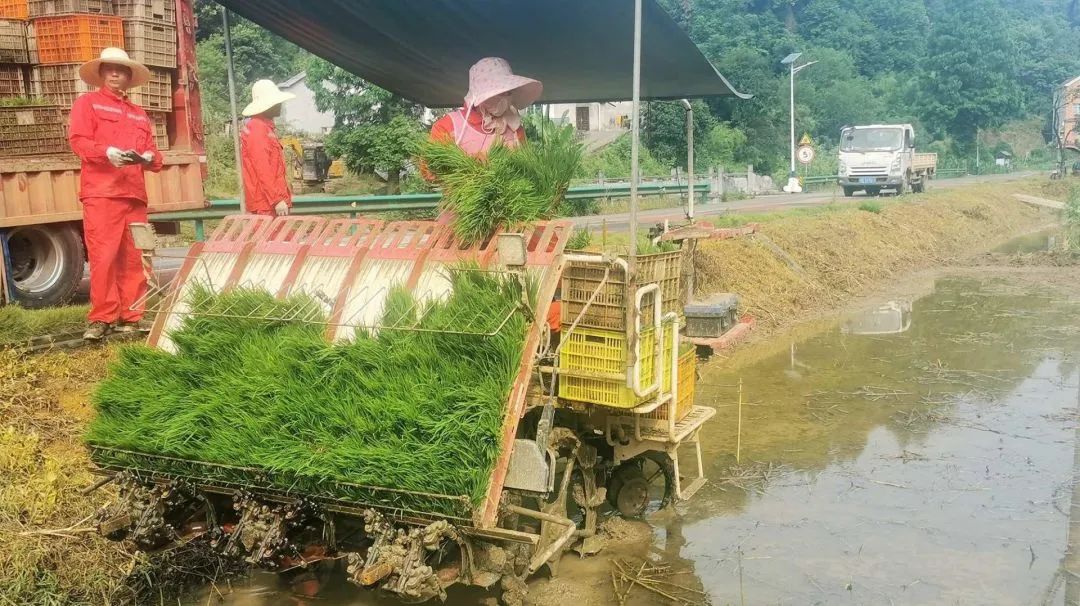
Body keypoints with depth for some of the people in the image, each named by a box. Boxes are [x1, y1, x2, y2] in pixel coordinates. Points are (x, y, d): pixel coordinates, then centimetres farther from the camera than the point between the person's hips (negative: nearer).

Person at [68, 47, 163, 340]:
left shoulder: (139, 113, 27)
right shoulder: (87, 103, 12)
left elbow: (153, 151, 20)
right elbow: (78, 140, -3)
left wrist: (149, 158, -5)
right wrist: (107, 152, -21)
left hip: (135, 194, 5)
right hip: (101, 193, -5)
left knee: (133, 258, 3)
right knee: (103, 257, -10)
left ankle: (131, 317, 7)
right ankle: (101, 318, -6)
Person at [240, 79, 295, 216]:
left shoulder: (264, 126, 17)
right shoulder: (256, 128, -13)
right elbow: (262, 170, -20)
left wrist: (281, 196, 18)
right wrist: (277, 200, -22)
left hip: (271, 201, 10)